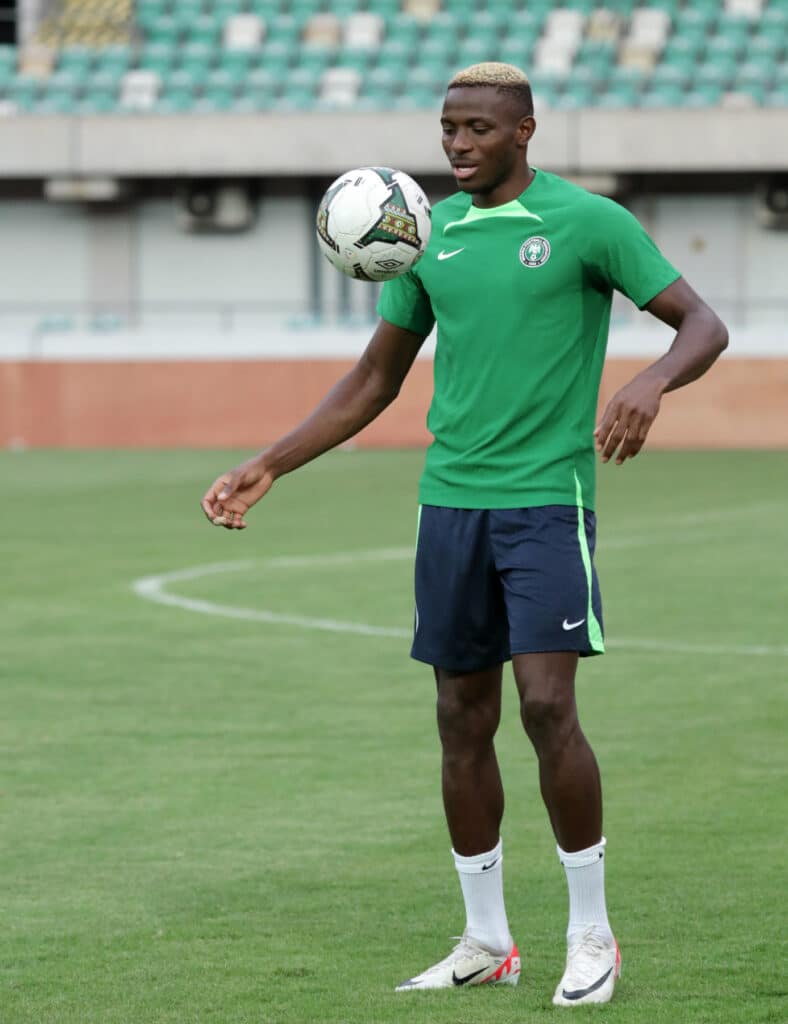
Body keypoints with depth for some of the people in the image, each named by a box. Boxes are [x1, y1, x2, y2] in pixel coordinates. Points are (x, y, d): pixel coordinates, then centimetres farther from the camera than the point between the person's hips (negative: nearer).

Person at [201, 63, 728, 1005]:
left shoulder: (585, 222, -5)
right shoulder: (430, 234, 10)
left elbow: (703, 326, -5)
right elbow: (374, 380, 17)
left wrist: (651, 383, -27)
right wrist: (268, 466, 10)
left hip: (547, 499, -5)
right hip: (450, 502, 5)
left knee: (547, 706, -14)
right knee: (462, 722, 6)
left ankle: (591, 935, -1)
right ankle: (485, 942, 16)